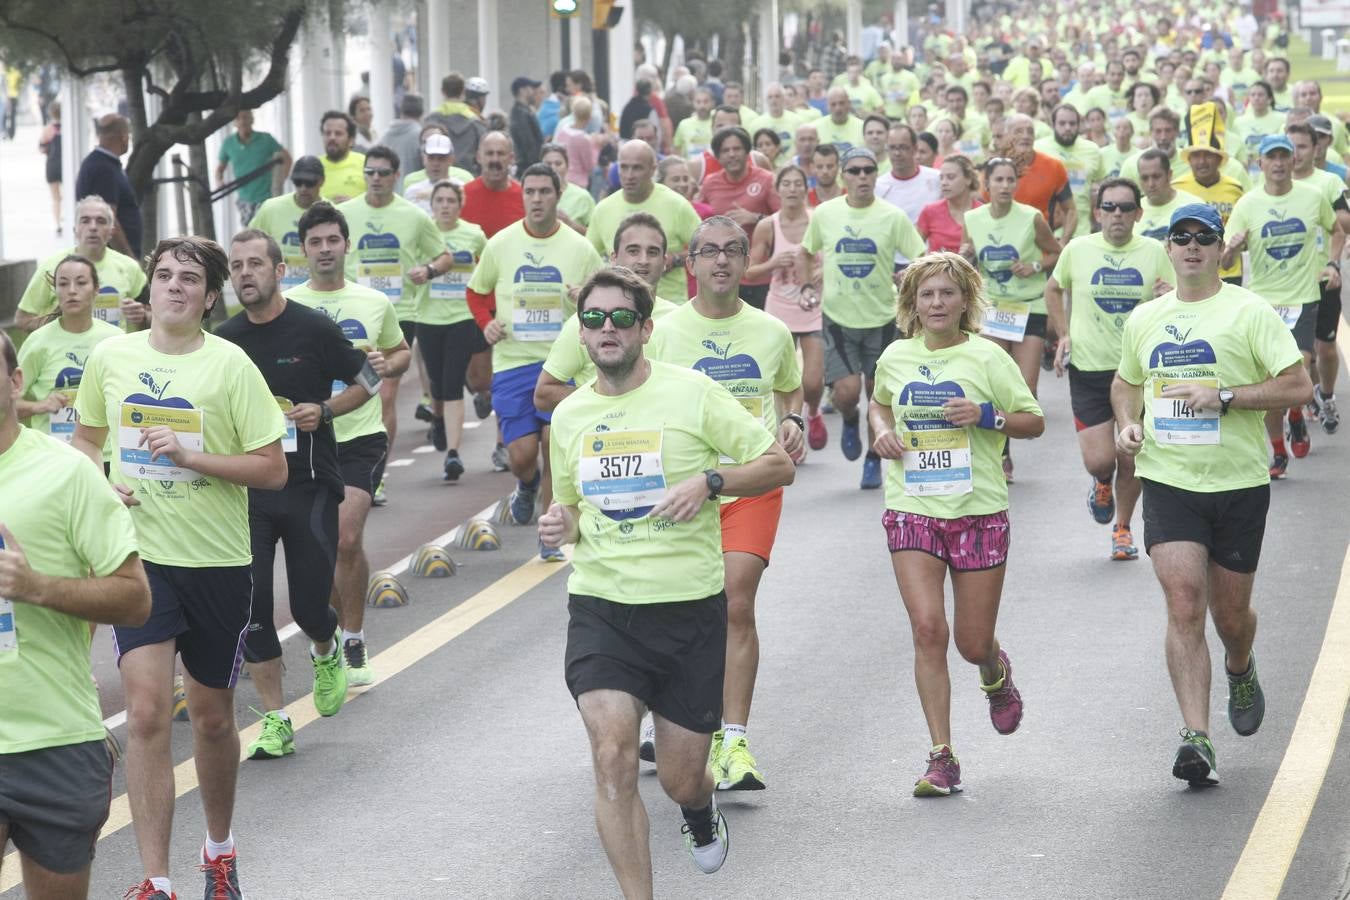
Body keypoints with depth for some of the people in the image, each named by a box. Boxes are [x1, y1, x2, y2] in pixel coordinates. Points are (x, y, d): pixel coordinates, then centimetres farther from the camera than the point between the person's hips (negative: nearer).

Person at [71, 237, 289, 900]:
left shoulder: (230, 365, -8)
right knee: (146, 714, -11)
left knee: (212, 716, 13)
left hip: (217, 560, -1)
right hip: (141, 555, 1)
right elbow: (85, 438, 18)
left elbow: (272, 469, -8)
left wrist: (190, 454, -20)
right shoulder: (109, 357, 1)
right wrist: (101, 484, -3)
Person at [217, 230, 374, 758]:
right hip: (245, 489, 3)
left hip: (310, 486, -3)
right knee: (251, 606, -4)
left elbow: (363, 382, 3)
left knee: (310, 604, 0)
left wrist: (324, 411, -12)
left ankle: (326, 654, 37)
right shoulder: (224, 340, 5)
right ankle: (274, 722, 4)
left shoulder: (314, 329, -6)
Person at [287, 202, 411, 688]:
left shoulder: (375, 303, 6)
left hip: (360, 435, -2)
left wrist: (387, 364, -2)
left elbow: (402, 352, 20)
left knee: (347, 538, -16)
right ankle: (338, 626, 32)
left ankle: (353, 644, -5)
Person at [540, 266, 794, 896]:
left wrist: (709, 480, -17)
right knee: (614, 757, -19)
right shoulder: (569, 415, 9)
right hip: (600, 607, 2)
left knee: (681, 779, 7)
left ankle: (700, 806, 45)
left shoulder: (691, 392, -4)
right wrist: (561, 523, 1)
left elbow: (779, 465, -1)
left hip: (690, 608, -2)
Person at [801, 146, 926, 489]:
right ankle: (849, 422, 22)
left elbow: (923, 259, -3)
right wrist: (806, 285, 9)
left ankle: (874, 461, 27)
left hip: (880, 318, 0)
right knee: (847, 391, -14)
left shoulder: (892, 217, -6)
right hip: (838, 316, 0)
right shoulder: (824, 213, -2)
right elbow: (807, 251, 16)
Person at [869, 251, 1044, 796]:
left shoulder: (986, 358, -4)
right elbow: (879, 402, 26)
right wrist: (882, 430, 4)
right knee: (927, 628, -14)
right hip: (912, 509, 1)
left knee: (973, 643, 4)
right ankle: (942, 757, -8)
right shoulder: (895, 357, 5)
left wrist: (988, 416, -15)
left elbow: (1034, 421, 2)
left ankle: (996, 672, 44)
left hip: (978, 510, -1)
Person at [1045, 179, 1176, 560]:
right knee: (1099, 460, -9)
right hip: (1088, 369, -1)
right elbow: (1054, 289, 16)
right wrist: (1064, 335, 6)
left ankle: (1123, 528, 28)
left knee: (1131, 459, 4)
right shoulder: (1077, 250, -2)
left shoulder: (1155, 253, -1)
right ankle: (1102, 484, 29)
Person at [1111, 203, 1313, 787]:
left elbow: (1299, 386, -9)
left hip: (1239, 481, -2)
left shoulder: (1249, 311, -4)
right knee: (1184, 606, -13)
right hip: (1168, 480, 2)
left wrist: (1224, 396, -18)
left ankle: (1240, 670, 47)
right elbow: (1126, 383, 26)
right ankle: (1196, 739, -15)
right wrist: (1126, 423, 5)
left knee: (1230, 614, 10)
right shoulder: (1144, 319, 10)